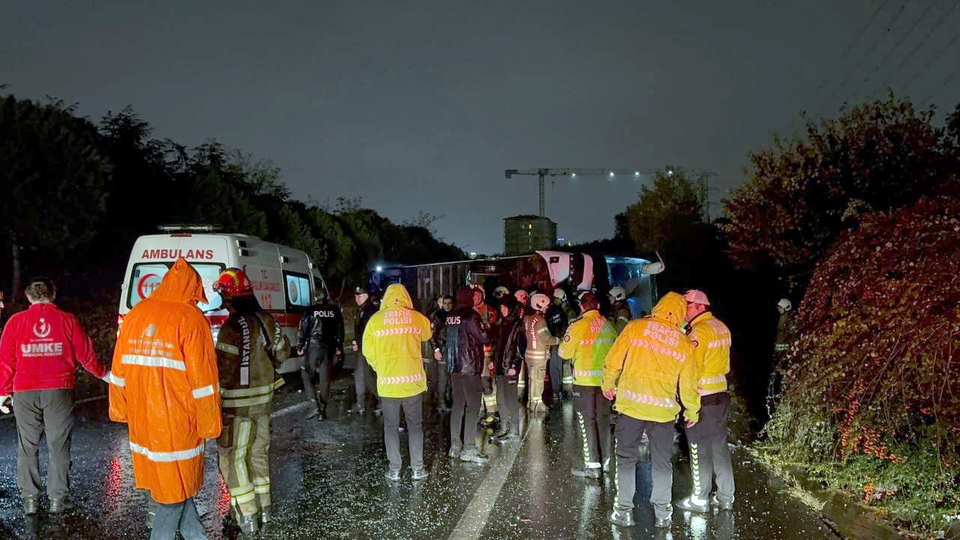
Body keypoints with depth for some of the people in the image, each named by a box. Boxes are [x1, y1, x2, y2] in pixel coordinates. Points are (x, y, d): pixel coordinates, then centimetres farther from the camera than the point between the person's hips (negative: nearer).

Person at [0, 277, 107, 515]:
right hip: (59, 390, -1)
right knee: (58, 445, 6)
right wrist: (103, 374, 18)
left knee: (27, 446, 11)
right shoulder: (67, 320, 0)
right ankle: (58, 498, 8)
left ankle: (29, 498, 13)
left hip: (25, 393, 1)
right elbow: (86, 354, 2)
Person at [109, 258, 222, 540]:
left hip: (141, 420, 6)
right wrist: (209, 424, -4)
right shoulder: (190, 319, -13)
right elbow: (202, 379, -12)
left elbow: (119, 370, 13)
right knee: (175, 486, 8)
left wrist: (120, 410, 22)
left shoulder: (135, 315, 6)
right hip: (177, 421, -6)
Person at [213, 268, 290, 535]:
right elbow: (282, 353, 12)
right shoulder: (267, 320, 1)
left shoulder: (233, 327, -20)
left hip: (238, 404, -7)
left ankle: (247, 516, 8)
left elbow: (225, 370, -21)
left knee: (233, 457, 6)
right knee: (259, 453, 19)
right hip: (264, 399, 7)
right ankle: (265, 507, 28)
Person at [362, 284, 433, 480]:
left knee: (391, 427, 13)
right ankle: (418, 468, 18)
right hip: (413, 381, 1)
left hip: (387, 382, 0)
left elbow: (368, 350, 1)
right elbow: (426, 335, 17)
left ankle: (394, 469, 17)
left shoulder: (375, 320, -4)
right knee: (415, 426, 14)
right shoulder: (418, 318, -3)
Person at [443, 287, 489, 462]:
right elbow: (483, 337, -12)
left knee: (458, 405, 14)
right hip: (470, 366, -7)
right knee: (472, 406, -3)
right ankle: (468, 449, -4)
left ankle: (455, 446, 18)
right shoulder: (471, 315, -13)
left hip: (454, 367, 7)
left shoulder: (450, 317, 6)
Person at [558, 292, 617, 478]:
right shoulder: (608, 326, 1)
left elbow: (564, 352, -9)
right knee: (603, 419, 16)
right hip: (605, 379, 5)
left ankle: (592, 466, 2)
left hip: (584, 381, -5)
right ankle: (606, 460, 26)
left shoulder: (578, 326, -14)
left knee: (587, 421, 1)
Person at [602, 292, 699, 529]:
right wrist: (692, 412, 21)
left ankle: (624, 510, 15)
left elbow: (613, 360, -2)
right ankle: (663, 514, 17)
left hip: (631, 404, -1)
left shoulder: (635, 327, -2)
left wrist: (608, 385, 15)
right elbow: (688, 383, 6)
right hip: (663, 410, 1)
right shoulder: (684, 343, 2)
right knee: (662, 462, 14)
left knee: (626, 457, 12)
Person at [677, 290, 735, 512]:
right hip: (721, 395, 8)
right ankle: (725, 497, 22)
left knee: (700, 449, 2)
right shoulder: (721, 327, 9)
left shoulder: (699, 332, -18)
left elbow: (692, 368, -20)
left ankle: (699, 499, 11)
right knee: (720, 446, 15)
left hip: (701, 398, -8)